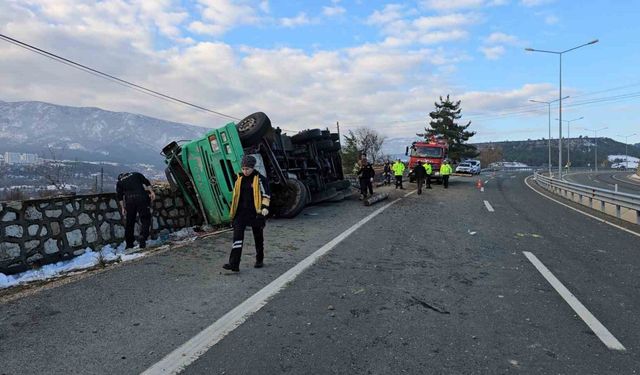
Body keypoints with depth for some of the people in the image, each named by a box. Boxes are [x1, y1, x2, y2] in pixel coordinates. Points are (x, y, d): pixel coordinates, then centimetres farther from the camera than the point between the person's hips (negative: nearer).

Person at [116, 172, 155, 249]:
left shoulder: (119, 182, 23)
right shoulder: (136, 174, 24)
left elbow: (119, 196, 11)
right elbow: (146, 182, 8)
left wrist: (122, 208, 11)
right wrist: (151, 192, 1)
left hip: (129, 200, 1)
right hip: (141, 197, -1)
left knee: (129, 222, 12)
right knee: (145, 219, 2)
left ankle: (129, 244, 18)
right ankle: (142, 238, -19)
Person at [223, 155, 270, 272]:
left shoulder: (260, 179, -7)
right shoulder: (239, 179, 8)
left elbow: (266, 195, -7)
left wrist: (265, 207, -21)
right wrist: (233, 211, 19)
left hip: (255, 213, -3)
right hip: (241, 213, 4)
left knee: (258, 238, 12)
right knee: (237, 237, -8)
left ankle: (260, 260, 30)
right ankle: (234, 264, -10)